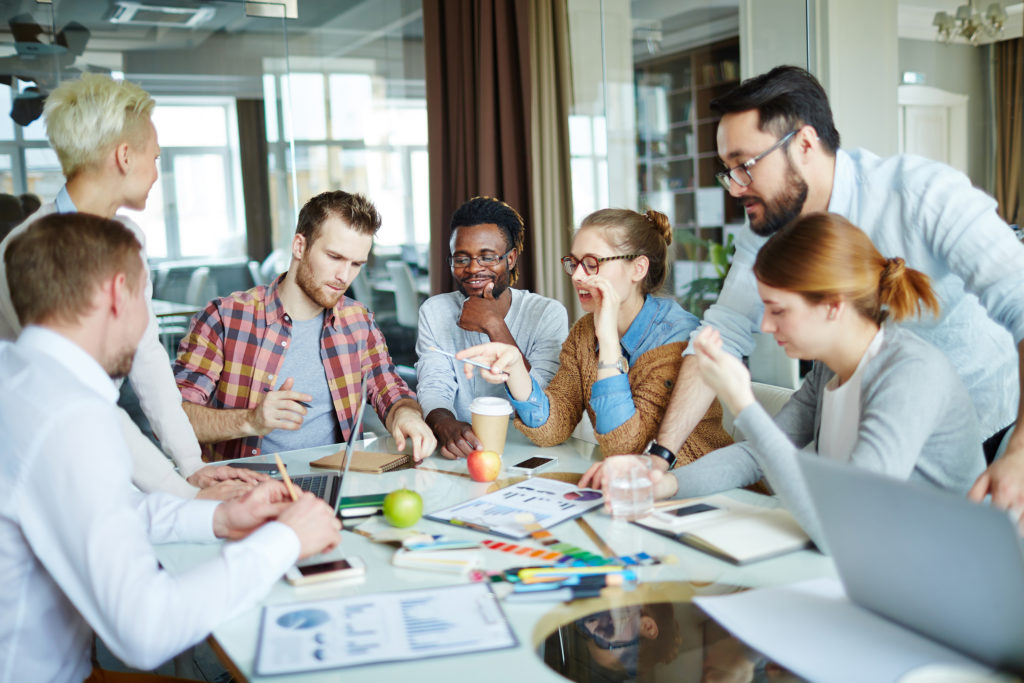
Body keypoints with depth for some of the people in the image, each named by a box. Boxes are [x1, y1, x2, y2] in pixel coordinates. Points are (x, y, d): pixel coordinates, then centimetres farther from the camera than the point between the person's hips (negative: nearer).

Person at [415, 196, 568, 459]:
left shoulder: (548, 314, -3)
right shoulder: (435, 312, 5)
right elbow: (432, 389, -7)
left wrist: (494, 327, -17)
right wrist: (445, 424, -30)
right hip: (461, 454, 2)